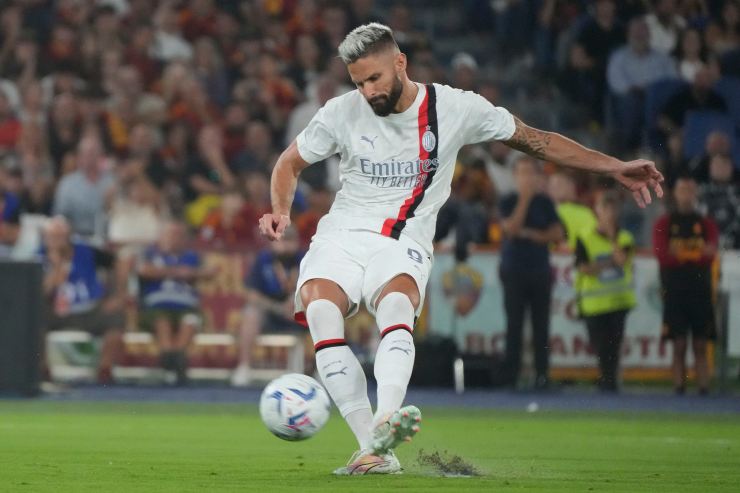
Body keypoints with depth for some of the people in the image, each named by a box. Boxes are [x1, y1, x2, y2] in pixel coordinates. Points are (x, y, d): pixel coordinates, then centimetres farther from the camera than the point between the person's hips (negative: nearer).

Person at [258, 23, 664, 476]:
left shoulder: (455, 108, -2)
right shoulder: (343, 112, 0)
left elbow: (535, 140, 7)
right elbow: (291, 162, 16)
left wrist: (615, 168, 4)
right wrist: (281, 210, -5)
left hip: (405, 244, -1)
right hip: (343, 234, 1)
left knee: (396, 305, -35)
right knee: (319, 310, -30)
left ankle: (385, 422, -56)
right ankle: (373, 450, -31)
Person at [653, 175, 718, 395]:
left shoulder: (706, 224, 11)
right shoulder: (664, 224, 8)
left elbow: (709, 255, -4)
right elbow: (662, 255, -6)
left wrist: (682, 254, -15)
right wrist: (695, 255, -12)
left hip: (701, 292, 1)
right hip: (674, 292, -1)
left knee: (701, 346, -1)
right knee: (679, 346, -4)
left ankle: (704, 390, -5)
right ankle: (679, 391, -4)